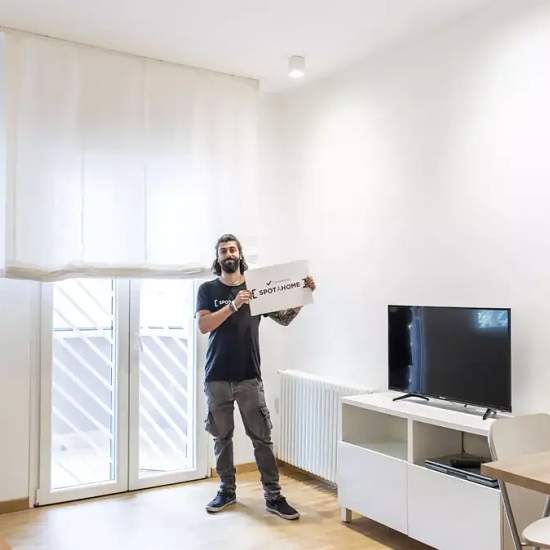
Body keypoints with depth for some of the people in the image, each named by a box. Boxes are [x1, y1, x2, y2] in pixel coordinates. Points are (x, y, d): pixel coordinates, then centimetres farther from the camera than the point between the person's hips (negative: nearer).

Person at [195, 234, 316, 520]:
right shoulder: (208, 289, 3)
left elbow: (284, 318, 6)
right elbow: (204, 325, -10)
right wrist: (233, 305, -22)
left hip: (249, 377, 0)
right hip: (217, 377, 0)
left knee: (262, 437, 2)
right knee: (222, 436, 11)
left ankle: (273, 496, 11)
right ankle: (227, 490, 26)